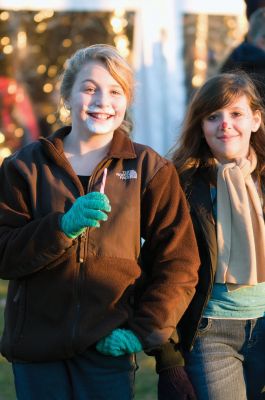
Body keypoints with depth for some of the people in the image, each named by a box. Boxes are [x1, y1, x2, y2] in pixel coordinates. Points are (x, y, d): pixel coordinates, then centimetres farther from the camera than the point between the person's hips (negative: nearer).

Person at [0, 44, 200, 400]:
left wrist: (145, 330, -9)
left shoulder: (150, 169, 4)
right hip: (36, 344, 1)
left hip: (109, 347, -1)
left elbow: (178, 263, 1)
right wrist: (63, 227, -19)